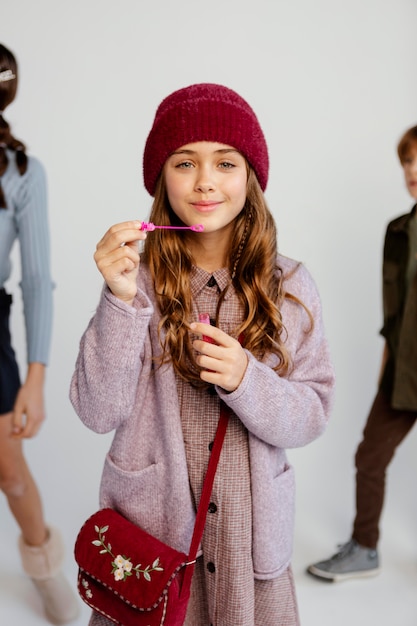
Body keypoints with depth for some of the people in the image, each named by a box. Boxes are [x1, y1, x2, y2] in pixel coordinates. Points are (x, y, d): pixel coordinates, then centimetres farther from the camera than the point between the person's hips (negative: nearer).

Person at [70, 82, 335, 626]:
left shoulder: (290, 286, -5)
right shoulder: (139, 275, -10)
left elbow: (312, 415, -5)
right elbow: (98, 413, -13)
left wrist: (245, 379, -23)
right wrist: (121, 299, -25)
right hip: (150, 524, -1)